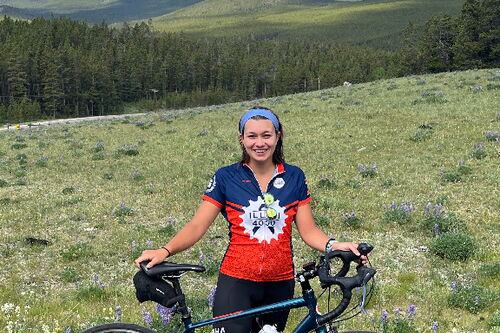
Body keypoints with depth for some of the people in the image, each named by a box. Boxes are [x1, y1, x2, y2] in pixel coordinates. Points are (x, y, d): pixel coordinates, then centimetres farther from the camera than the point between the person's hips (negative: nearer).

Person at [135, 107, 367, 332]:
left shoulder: (294, 177, 4)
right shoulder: (226, 177, -2)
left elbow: (308, 230, 1)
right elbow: (197, 226, -6)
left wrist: (333, 245, -19)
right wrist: (165, 251, -22)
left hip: (280, 284, 3)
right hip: (236, 282, -2)